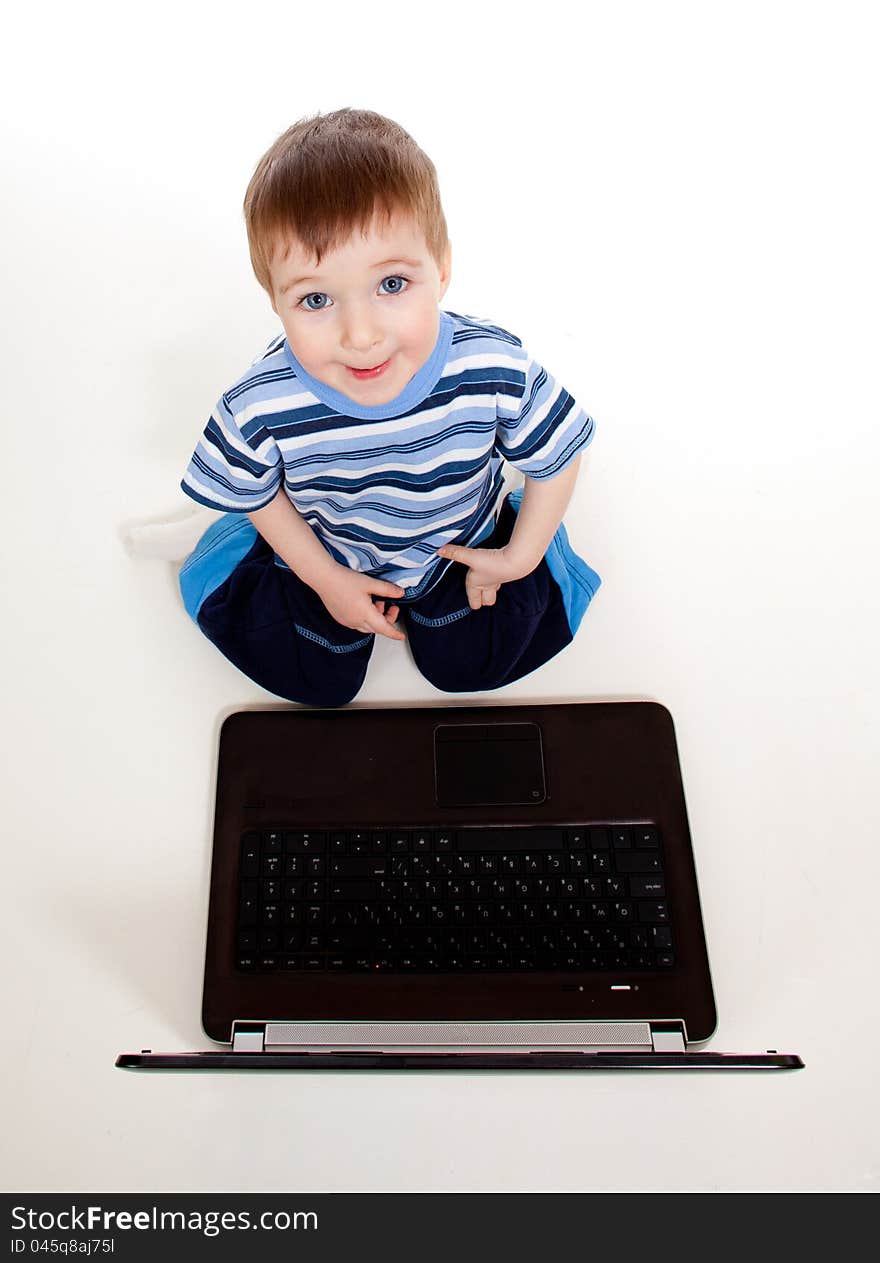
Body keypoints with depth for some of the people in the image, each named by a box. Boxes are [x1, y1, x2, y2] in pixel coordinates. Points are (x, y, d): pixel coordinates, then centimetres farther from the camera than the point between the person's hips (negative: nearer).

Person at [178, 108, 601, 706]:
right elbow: (254, 493, -11)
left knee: (467, 667, 5)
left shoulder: (498, 369, -34)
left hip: (463, 548, 1)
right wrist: (326, 579, -7)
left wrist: (518, 558, -6)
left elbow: (557, 455, -13)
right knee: (318, 683, 7)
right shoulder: (261, 409, -35)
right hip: (327, 558, 0)